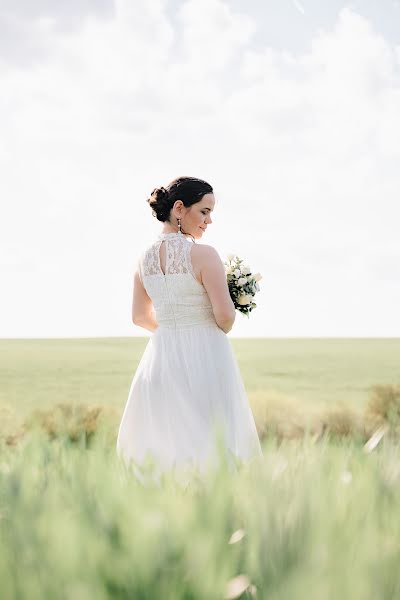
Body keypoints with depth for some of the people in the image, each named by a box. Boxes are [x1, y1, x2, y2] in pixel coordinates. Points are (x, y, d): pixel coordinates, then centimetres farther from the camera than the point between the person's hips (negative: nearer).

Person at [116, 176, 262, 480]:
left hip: (161, 355, 6)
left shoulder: (145, 257, 5)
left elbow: (140, 317, 14)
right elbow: (225, 315, -15)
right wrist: (219, 331, 6)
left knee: (161, 439, 11)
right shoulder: (203, 254, -14)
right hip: (204, 358, -6)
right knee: (208, 440, 0)